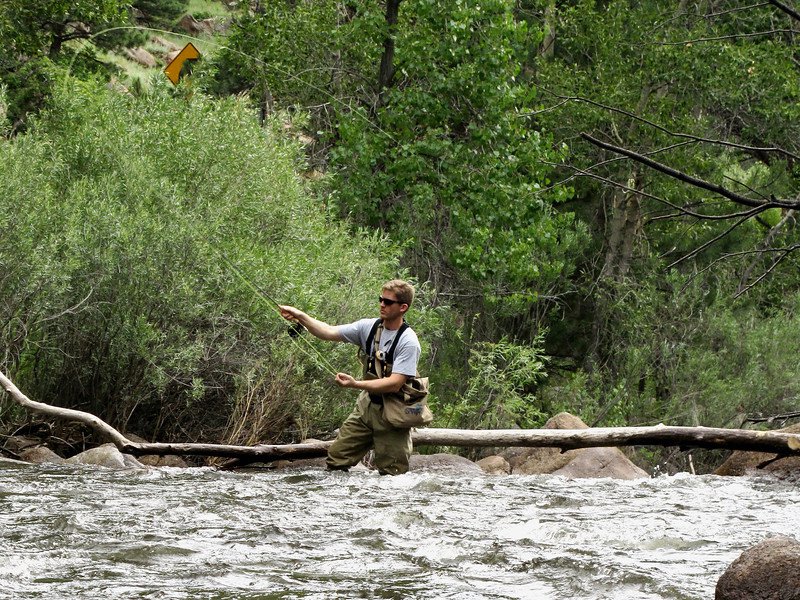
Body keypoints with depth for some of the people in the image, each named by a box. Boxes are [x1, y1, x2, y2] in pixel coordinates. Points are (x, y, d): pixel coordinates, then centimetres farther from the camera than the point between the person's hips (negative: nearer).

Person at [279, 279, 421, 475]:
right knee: (336, 460, 4)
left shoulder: (408, 342, -18)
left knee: (391, 474, -2)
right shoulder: (369, 327, 1)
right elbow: (330, 332, 1)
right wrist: (300, 317, -12)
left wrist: (356, 384, -33)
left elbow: (395, 384, -25)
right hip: (366, 405, 6)